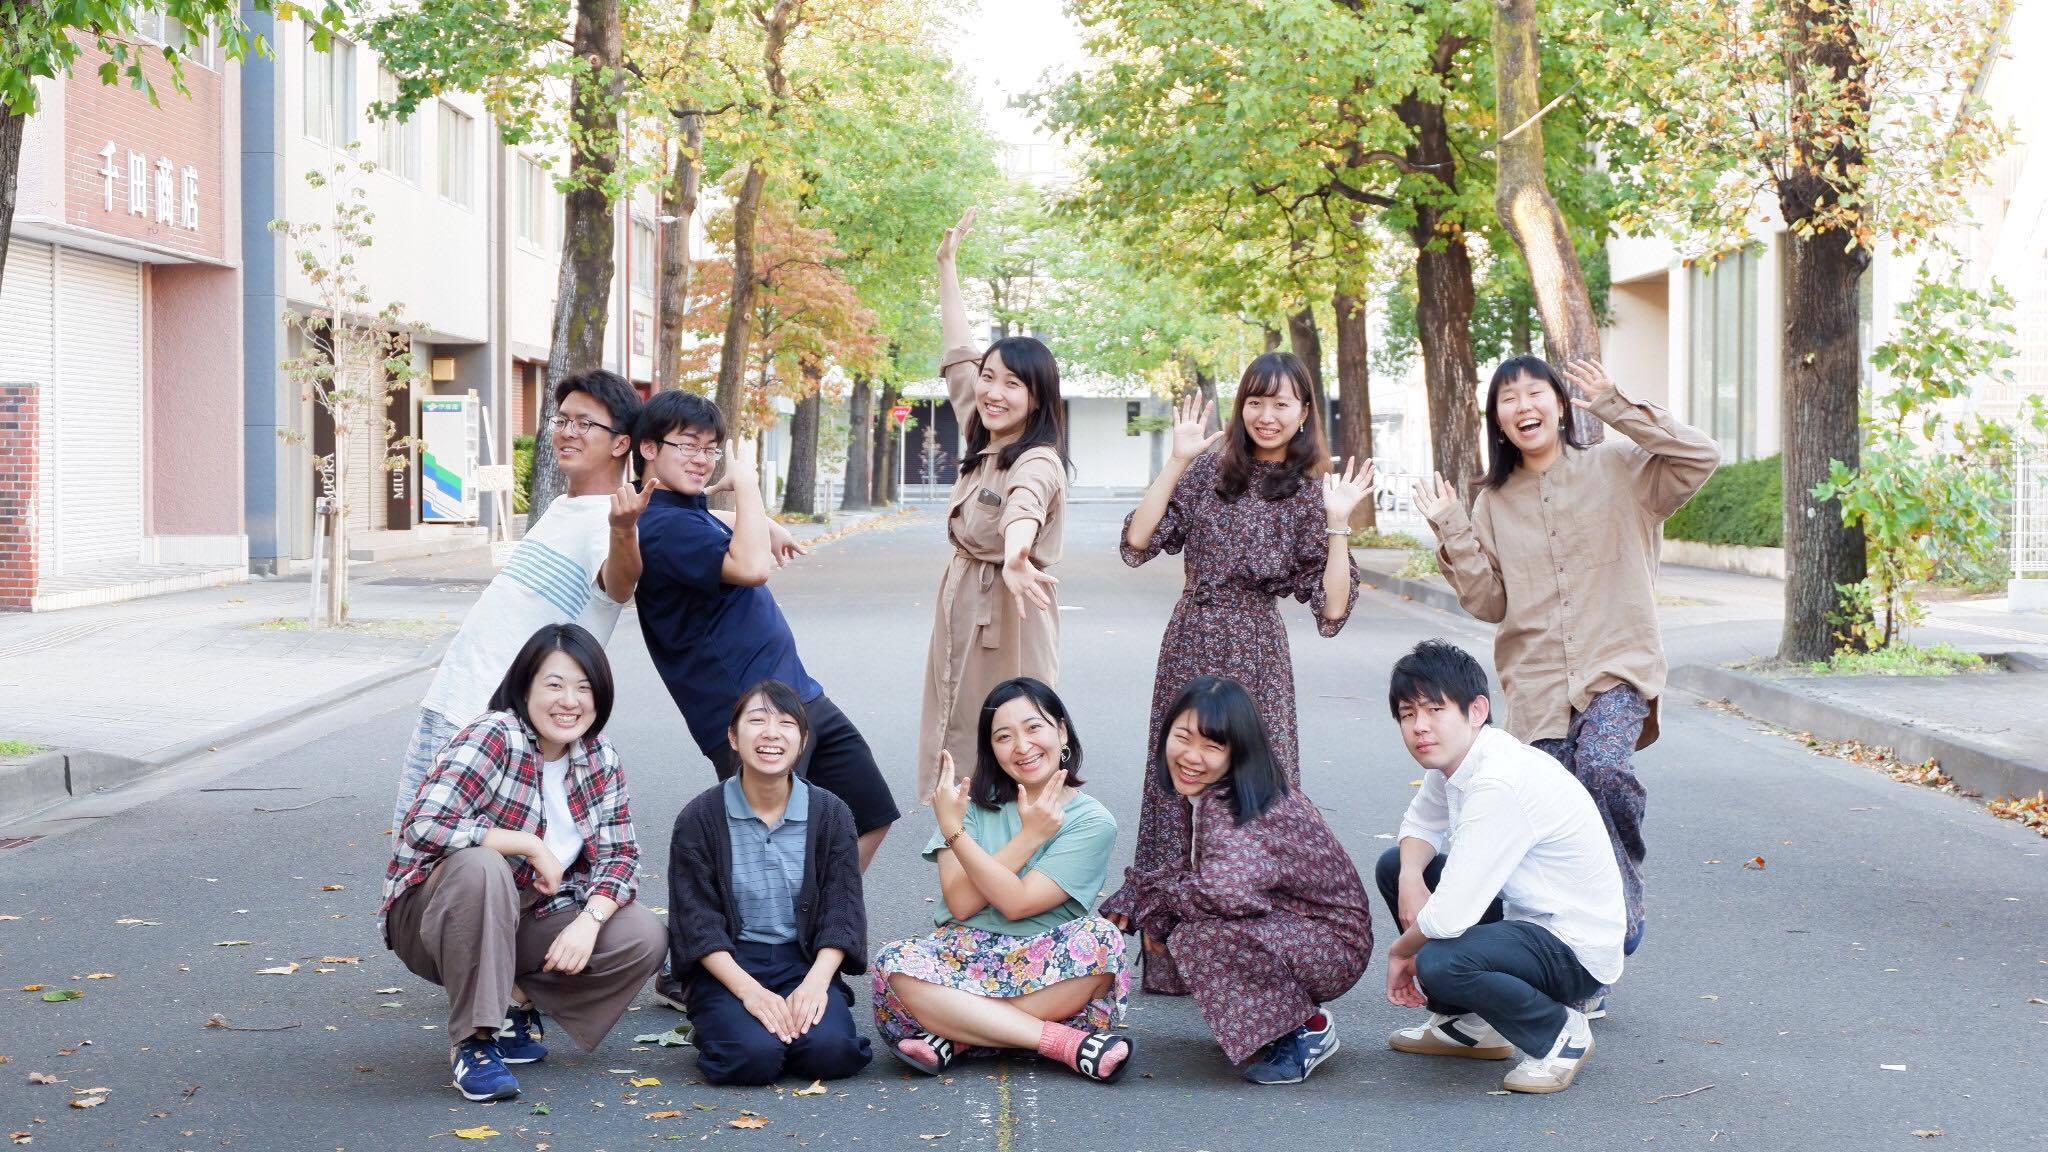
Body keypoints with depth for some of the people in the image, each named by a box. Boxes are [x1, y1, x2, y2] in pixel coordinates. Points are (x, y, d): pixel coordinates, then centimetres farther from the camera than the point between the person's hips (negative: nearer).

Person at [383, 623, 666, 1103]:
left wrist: (588, 921, -22)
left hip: (525, 920, 6)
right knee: (480, 866, -39)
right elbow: (424, 827, -34)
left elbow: (619, 855, -2)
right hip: (433, 916, -6)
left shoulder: (599, 758, -1)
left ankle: (516, 998, 7)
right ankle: (474, 1041, -26)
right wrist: (532, 845, -27)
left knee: (643, 938, -15)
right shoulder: (493, 739, -22)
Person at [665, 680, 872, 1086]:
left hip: (805, 961, 2)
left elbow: (841, 914, 1)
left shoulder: (830, 814, 2)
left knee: (830, 1050, -27)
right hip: (727, 965, -2)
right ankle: (716, 1025, 5)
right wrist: (749, 990, -21)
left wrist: (815, 983, -17)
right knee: (752, 1056, -29)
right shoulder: (699, 819, -4)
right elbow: (697, 923, -7)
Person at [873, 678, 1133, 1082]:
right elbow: (960, 903, -7)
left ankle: (954, 1037, -24)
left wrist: (953, 830, -17)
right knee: (895, 965, -29)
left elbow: (1016, 903, -12)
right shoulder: (976, 803, 7)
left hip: (1050, 978, -2)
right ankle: (1067, 1043, -29)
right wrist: (1028, 838, -13)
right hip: (969, 955, 2)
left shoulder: (1092, 822, -2)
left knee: (1100, 939, -33)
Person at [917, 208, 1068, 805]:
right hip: (962, 609, 9)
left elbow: (1024, 505, -42)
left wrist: (1016, 555, -65)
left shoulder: (1037, 463, -17)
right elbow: (957, 354, 20)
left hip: (1009, 615, -9)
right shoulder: (983, 441, 8)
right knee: (959, 734, 9)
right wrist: (946, 265, 26)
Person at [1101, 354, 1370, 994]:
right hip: (1189, 645, 2)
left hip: (1256, 655, -2)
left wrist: (1338, 524, -11)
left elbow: (1332, 608, -3)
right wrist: (1177, 462, -5)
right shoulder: (1208, 471, 6)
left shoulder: (1310, 492, 3)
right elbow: (1138, 542, -4)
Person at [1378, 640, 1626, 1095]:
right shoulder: (1456, 756, 0)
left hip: (1577, 953, -10)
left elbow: (1449, 916, -31)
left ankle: (1559, 1032, -5)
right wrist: (1410, 877, -5)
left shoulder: (1500, 785, -29)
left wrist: (1401, 949, -9)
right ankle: (1468, 1024, 18)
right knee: (1395, 865, 12)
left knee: (1439, 962, -33)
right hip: (1524, 912, 10)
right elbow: (1421, 824, 19)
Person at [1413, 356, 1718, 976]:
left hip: (1615, 668, -3)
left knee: (1603, 768, -32)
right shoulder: (1494, 502, 12)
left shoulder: (1617, 470, 3)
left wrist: (1615, 408, -13)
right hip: (1538, 682, 3)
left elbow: (1702, 457, -12)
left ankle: (1621, 903, -12)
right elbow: (1490, 602, 7)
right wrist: (1452, 531, -4)